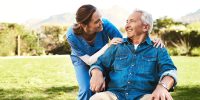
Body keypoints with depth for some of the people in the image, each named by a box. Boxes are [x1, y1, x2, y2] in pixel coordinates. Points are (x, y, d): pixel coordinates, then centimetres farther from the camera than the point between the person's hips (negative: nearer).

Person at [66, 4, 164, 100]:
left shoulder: (105, 24, -33)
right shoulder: (72, 35, -34)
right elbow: (89, 61, -29)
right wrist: (108, 45, -41)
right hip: (82, 61, -1)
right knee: (86, 90, -21)